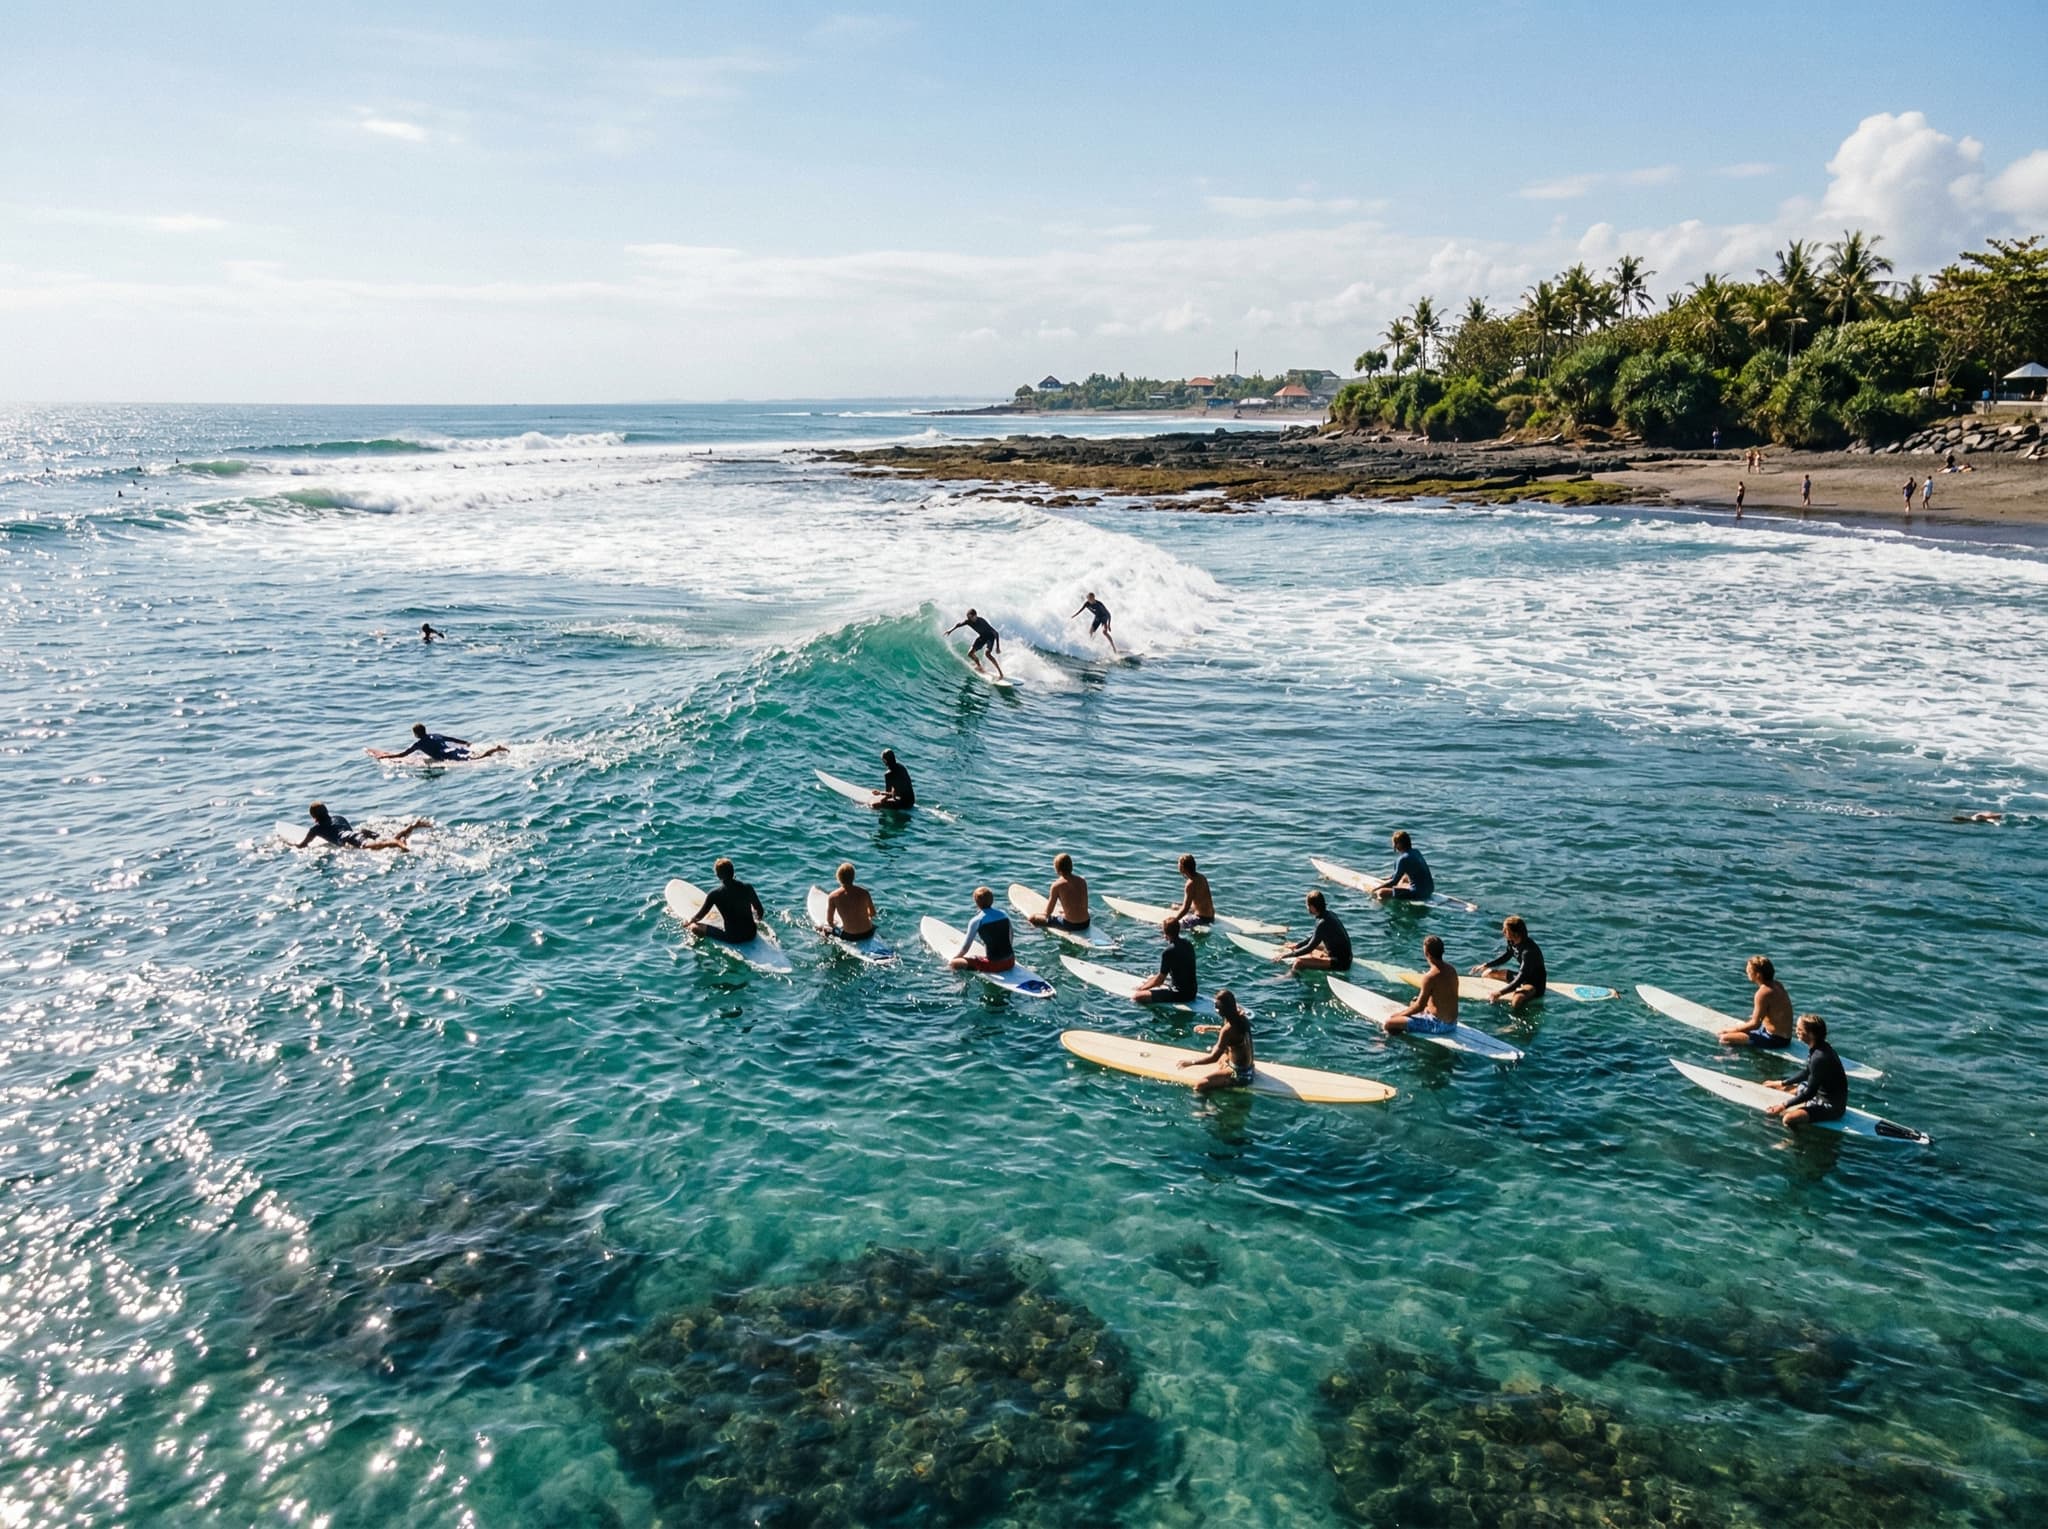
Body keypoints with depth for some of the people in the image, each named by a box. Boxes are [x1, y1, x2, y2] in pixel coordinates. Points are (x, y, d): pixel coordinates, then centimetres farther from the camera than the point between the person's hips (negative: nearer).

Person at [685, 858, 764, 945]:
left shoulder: (714, 894, -13)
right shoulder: (747, 888, -4)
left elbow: (699, 916, -1)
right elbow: (760, 912, 7)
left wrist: (688, 921, 20)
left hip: (732, 938, -4)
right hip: (751, 934, 4)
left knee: (694, 927, 4)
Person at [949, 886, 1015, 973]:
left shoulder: (976, 921, -9)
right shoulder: (1004, 914, 6)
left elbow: (965, 947, -3)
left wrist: (954, 958, 15)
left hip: (993, 964, -5)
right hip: (1010, 962, 5)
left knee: (954, 964, 0)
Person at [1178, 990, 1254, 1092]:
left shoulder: (1228, 1030, -28)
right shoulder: (1240, 1015, -4)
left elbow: (1214, 1057, -22)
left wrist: (1191, 1062, -11)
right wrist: (1209, 1028, 24)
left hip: (1239, 1075, -9)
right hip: (1249, 1066, 9)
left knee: (1199, 1087, -21)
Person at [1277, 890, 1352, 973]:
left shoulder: (1323, 923, -25)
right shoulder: (1328, 914, 3)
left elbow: (1310, 947, -19)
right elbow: (1315, 937, 16)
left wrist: (1288, 954, -12)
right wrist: (1297, 945, 16)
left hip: (1340, 963, -10)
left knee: (1299, 962, -20)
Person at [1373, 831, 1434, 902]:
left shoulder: (1403, 859, -17)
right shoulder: (1416, 852, 9)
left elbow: (1394, 881, -13)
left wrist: (1377, 888, -4)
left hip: (1418, 893, -9)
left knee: (1381, 893, -16)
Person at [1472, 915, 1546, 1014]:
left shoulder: (1529, 951, -32)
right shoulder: (1512, 942, -7)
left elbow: (1521, 977, -34)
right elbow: (1506, 956, 16)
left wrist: (1500, 993, -38)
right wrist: (1485, 965, 9)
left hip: (1535, 984, -9)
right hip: (1523, 976, 9)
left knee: (1516, 1001, -39)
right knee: (1487, 973, 12)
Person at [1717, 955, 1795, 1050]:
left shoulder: (1763, 993, -23)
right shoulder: (1777, 985, 4)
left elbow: (1755, 1024, -21)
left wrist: (1731, 1031, -12)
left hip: (1774, 1039, -10)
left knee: (1725, 1039, -15)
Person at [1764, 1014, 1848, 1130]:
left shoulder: (1819, 1058, -30)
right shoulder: (1817, 1048, -1)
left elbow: (1810, 1093, -23)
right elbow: (1807, 1072, 18)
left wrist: (1784, 1105, -18)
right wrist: (1782, 1083, 17)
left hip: (1831, 1106, -10)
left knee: (1788, 1119, -28)